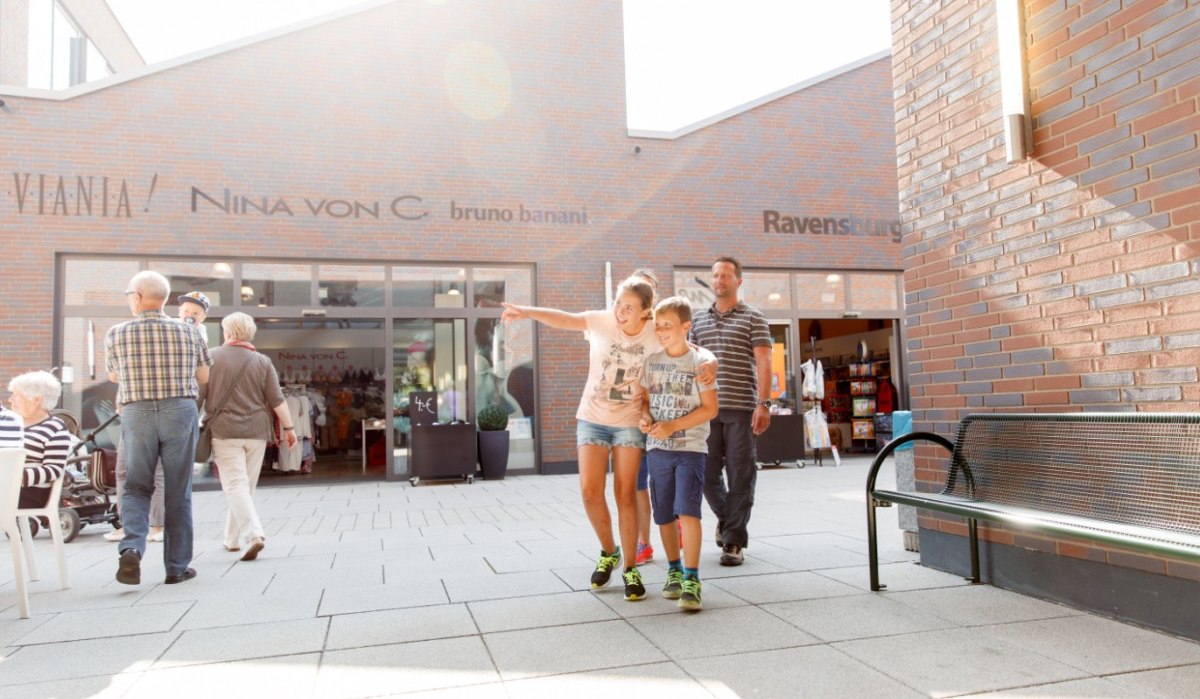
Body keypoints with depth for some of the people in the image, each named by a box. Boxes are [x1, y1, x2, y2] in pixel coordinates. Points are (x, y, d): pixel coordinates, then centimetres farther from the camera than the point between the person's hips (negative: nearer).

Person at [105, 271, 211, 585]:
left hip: (136, 414, 0)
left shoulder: (116, 334, -1)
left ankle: (131, 548, -10)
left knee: (136, 487, 13)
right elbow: (203, 377, 10)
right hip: (181, 412, 0)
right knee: (178, 492, 7)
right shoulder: (189, 332, 0)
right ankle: (177, 567, 13)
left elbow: (113, 376, 16)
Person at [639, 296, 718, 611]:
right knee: (664, 515, 11)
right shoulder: (652, 360, 6)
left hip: (690, 447, -4)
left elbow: (710, 408, -8)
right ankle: (674, 570, 28)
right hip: (657, 448, 5)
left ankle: (691, 579, -8)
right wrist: (645, 418, -8)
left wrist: (673, 426, -17)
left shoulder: (699, 362, -6)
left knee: (687, 511, -15)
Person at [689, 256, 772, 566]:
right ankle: (726, 517, 33)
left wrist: (763, 404, -13)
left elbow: (763, 363, -3)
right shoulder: (698, 321, 15)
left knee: (740, 475, 0)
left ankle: (733, 541, 9)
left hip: (741, 408, -3)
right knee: (707, 473, 6)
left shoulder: (753, 318, 5)